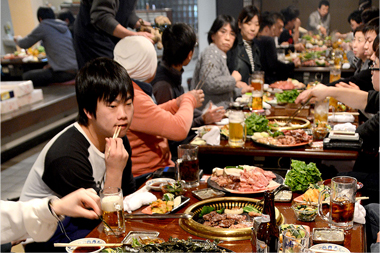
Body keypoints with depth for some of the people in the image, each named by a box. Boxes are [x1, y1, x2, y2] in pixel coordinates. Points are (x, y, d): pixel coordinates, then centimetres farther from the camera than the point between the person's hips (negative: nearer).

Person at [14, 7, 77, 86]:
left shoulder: (43, 27, -2)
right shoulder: (64, 27, 18)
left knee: (26, 76, 1)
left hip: (63, 73, -8)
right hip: (76, 70, 8)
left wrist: (17, 39, 29)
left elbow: (24, 44, 7)